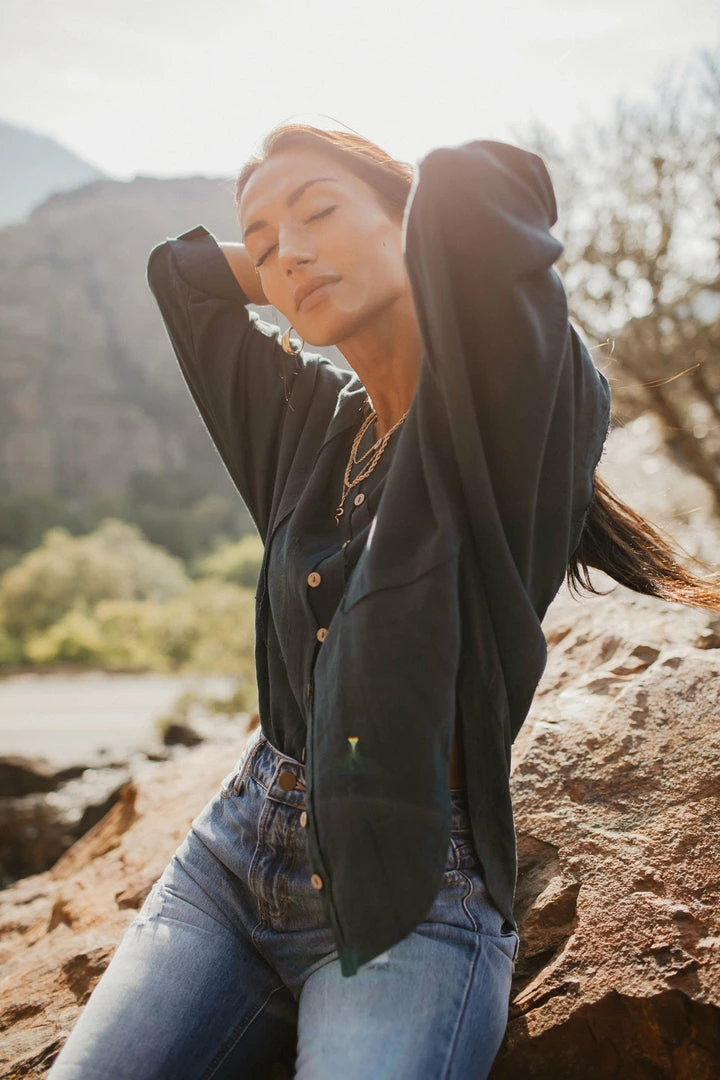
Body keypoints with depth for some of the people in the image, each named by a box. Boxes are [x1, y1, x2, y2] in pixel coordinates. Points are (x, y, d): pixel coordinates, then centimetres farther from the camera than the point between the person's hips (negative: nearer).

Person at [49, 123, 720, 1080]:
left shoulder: (511, 412, -9)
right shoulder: (308, 420, 9)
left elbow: (477, 190, -27)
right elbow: (181, 269, 23)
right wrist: (317, 283, 15)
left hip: (409, 904, -5)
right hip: (235, 854, 6)